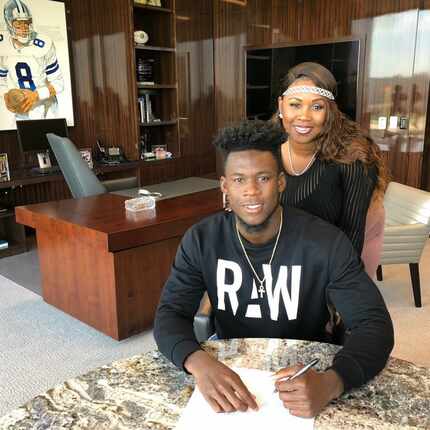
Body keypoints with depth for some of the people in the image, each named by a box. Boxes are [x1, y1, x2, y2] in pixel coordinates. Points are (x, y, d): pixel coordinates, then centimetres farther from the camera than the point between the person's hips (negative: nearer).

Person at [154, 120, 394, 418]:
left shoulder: (326, 243, -17)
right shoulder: (202, 240, -10)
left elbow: (374, 323, -18)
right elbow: (170, 315, -13)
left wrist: (330, 383, -38)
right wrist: (200, 363, -36)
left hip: (303, 370, 1)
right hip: (228, 365, 0)